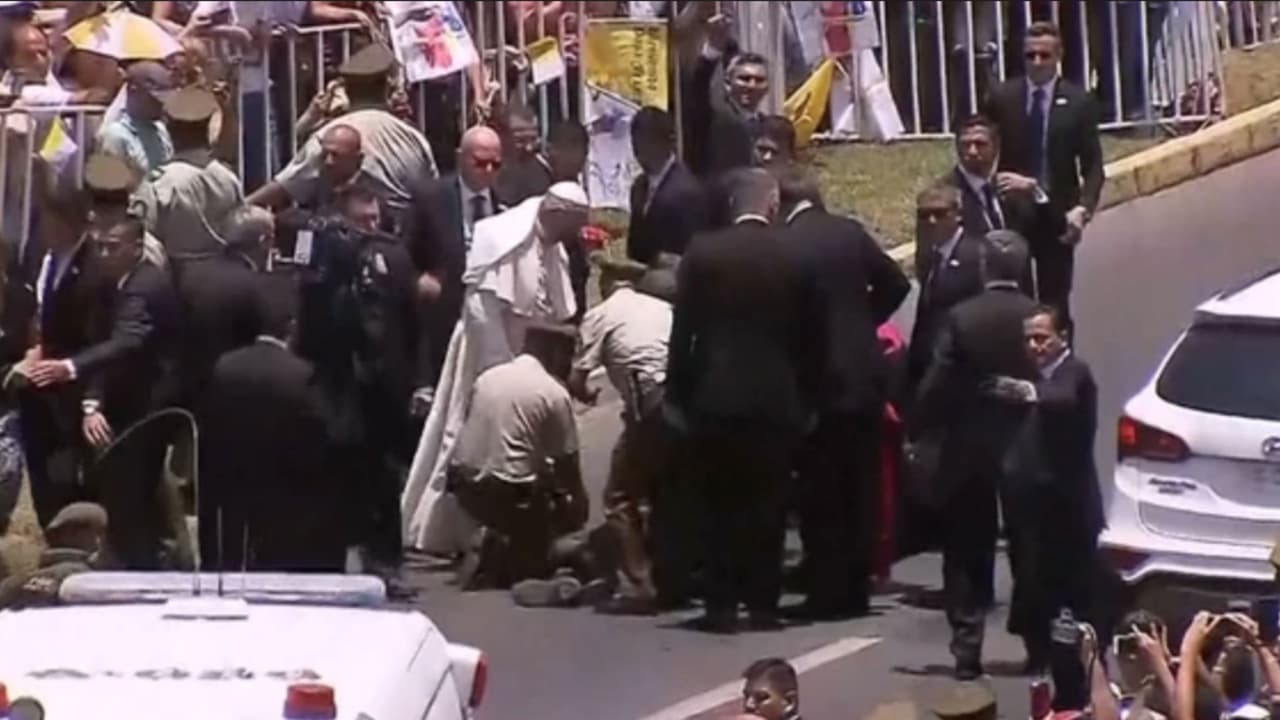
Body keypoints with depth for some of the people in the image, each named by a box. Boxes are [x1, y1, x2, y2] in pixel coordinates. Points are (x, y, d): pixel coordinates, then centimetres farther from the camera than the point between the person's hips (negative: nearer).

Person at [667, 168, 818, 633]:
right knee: (766, 505, 7)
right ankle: (763, 604, 7)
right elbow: (804, 336, 3)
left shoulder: (703, 253, -4)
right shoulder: (791, 258, -2)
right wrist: (804, 398, 11)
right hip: (775, 399, 0)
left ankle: (721, 606, 3)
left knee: (721, 506, 6)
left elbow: (683, 329, -2)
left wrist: (677, 393, 4)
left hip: (715, 397, 0)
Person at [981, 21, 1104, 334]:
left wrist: (1084, 208, -19)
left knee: (1055, 303, 5)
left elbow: (1092, 165, -3)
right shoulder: (1001, 97, 1)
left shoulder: (1078, 101, -2)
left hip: (1057, 215, -1)